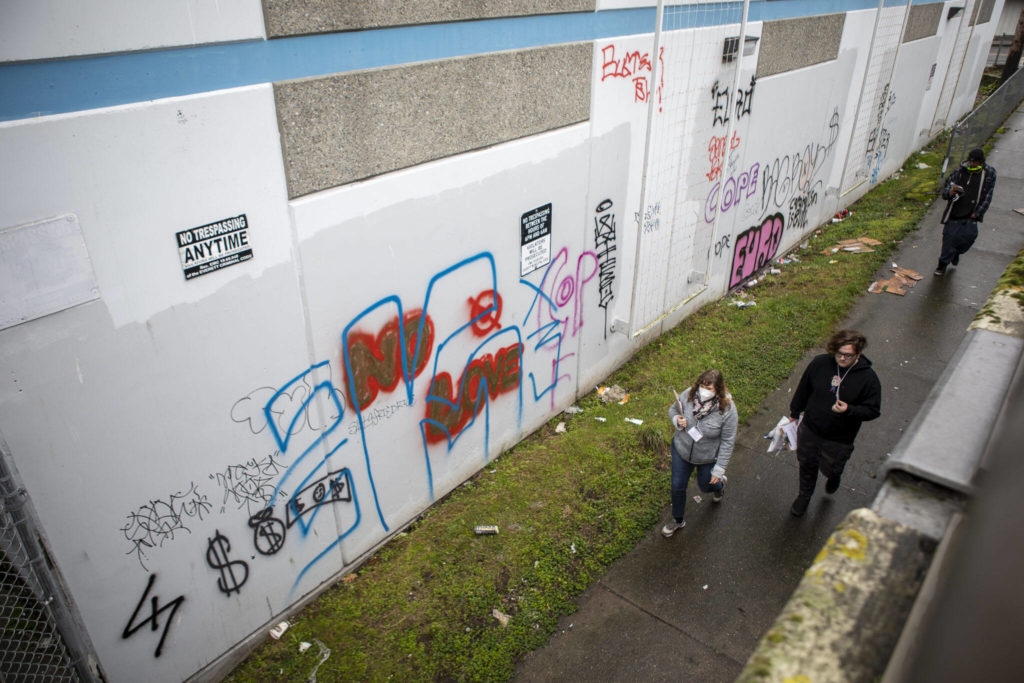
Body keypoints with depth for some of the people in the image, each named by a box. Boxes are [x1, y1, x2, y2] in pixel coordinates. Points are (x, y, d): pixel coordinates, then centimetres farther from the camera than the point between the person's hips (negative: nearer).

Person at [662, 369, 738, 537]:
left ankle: (720, 483, 61)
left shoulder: (727, 410, -28)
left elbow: (727, 442, -19)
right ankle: (678, 520, 39)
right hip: (681, 450, 2)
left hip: (707, 458, -2)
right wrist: (676, 420, -24)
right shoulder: (688, 395, -21)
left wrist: (719, 469, -15)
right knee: (677, 487, 13)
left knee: (706, 486, 23)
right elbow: (673, 409, 0)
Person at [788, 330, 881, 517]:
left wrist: (849, 410, -32)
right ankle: (804, 496, 49)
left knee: (830, 468, 17)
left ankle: (834, 476, 57)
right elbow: (803, 389, 2)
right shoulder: (820, 363, -13)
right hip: (809, 429, 2)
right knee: (807, 465, 21)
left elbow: (873, 410, -13)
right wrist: (794, 413, 11)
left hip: (839, 440, -2)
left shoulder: (868, 378, -20)